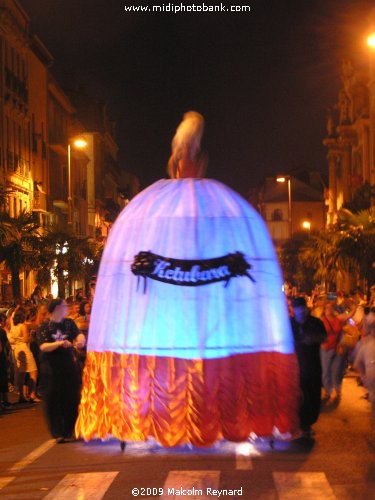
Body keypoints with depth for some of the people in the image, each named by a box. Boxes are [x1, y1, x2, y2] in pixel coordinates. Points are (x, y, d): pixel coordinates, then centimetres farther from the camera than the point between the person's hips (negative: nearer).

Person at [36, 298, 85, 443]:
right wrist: (59, 343, -32)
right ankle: (58, 433, 6)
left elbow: (79, 334, -10)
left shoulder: (69, 323, 5)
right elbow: (43, 346, -17)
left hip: (69, 366, 3)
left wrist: (80, 340, -34)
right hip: (51, 369, -3)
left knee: (71, 398, 6)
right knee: (54, 400, -2)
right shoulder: (44, 327, -5)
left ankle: (70, 430, 21)